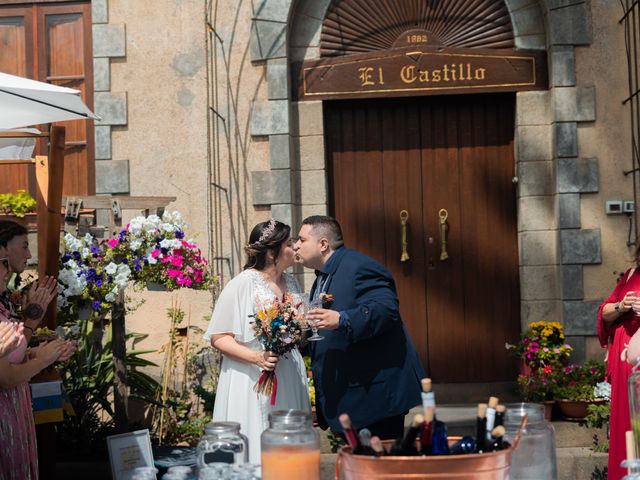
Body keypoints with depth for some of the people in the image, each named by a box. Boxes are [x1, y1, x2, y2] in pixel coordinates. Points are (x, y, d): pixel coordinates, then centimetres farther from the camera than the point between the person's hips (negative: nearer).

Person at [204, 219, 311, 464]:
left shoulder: (290, 283, 11)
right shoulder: (242, 284, -10)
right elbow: (219, 337, -11)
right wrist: (255, 357, -21)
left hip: (289, 379, 6)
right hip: (252, 380, -6)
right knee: (255, 448, -5)